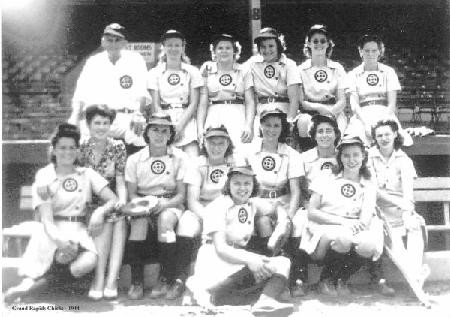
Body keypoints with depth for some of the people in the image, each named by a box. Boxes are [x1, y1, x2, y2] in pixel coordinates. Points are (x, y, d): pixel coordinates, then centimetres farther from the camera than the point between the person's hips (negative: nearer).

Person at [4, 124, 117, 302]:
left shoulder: (87, 174, 10)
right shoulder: (44, 176, 3)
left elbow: (113, 200, 4)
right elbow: (46, 217, -9)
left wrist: (100, 212, -19)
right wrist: (58, 239, -30)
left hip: (79, 230, 2)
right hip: (53, 231, -2)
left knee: (89, 261, -30)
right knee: (65, 256, -35)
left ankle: (31, 284, -17)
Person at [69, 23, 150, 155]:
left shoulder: (136, 60, 10)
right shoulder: (93, 62, 18)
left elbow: (142, 94, 2)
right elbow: (80, 95, 17)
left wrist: (139, 114, -12)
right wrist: (74, 118, 6)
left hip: (126, 119, -2)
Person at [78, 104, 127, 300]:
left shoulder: (118, 147, 3)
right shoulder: (81, 148, 2)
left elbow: (120, 180, -4)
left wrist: (122, 200, -22)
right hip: (89, 203, -1)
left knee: (119, 219, -31)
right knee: (108, 220, -31)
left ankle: (111, 281, -32)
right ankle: (100, 280, -31)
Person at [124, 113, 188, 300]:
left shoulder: (180, 157, -1)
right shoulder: (134, 160, 3)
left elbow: (182, 194, -3)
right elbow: (132, 194, 3)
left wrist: (165, 204, -23)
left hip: (170, 205, -1)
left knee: (165, 219, -35)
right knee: (139, 221, -33)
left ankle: (167, 279, -21)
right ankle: (136, 281, -22)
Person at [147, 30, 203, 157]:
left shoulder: (192, 72, 8)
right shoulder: (154, 73, 9)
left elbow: (194, 104, 3)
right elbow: (156, 105, 3)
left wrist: (180, 126, -9)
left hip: (187, 120, 0)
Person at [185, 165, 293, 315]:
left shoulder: (253, 203, 11)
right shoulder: (218, 206, -8)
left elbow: (277, 207, 25)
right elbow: (220, 248, -17)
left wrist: (282, 220, -2)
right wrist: (249, 259, -33)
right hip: (216, 257, -7)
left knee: (282, 262, -14)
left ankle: (266, 301, -41)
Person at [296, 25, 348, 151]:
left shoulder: (337, 69, 11)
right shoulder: (301, 70, 8)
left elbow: (342, 101, 4)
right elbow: (300, 102, 1)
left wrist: (329, 112, -16)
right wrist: (319, 107, -16)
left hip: (334, 111, 0)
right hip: (309, 112, 0)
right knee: (303, 121, -34)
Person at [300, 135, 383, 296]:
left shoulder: (368, 186, 13)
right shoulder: (326, 179, 7)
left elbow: (366, 218, -1)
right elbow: (311, 212, -2)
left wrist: (358, 225, -26)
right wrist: (342, 221, -15)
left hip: (354, 231, 3)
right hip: (324, 230, -2)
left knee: (369, 245, -32)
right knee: (343, 238, -37)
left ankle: (342, 280, 0)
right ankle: (325, 280, -5)